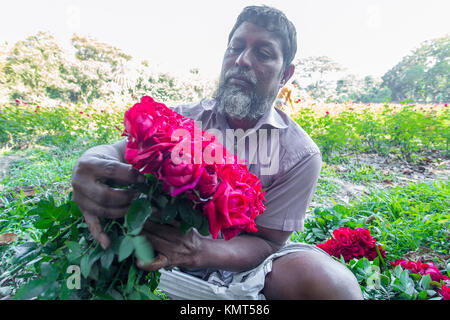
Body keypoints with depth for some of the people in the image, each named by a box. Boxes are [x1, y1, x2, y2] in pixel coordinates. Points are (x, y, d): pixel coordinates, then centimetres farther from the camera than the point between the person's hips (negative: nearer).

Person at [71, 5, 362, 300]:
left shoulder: (300, 154, -12)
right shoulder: (181, 120, -4)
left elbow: (266, 242, -12)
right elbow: (119, 151, -16)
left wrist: (201, 251, -33)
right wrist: (92, 163, -42)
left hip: (247, 267, -1)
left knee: (333, 281, -30)